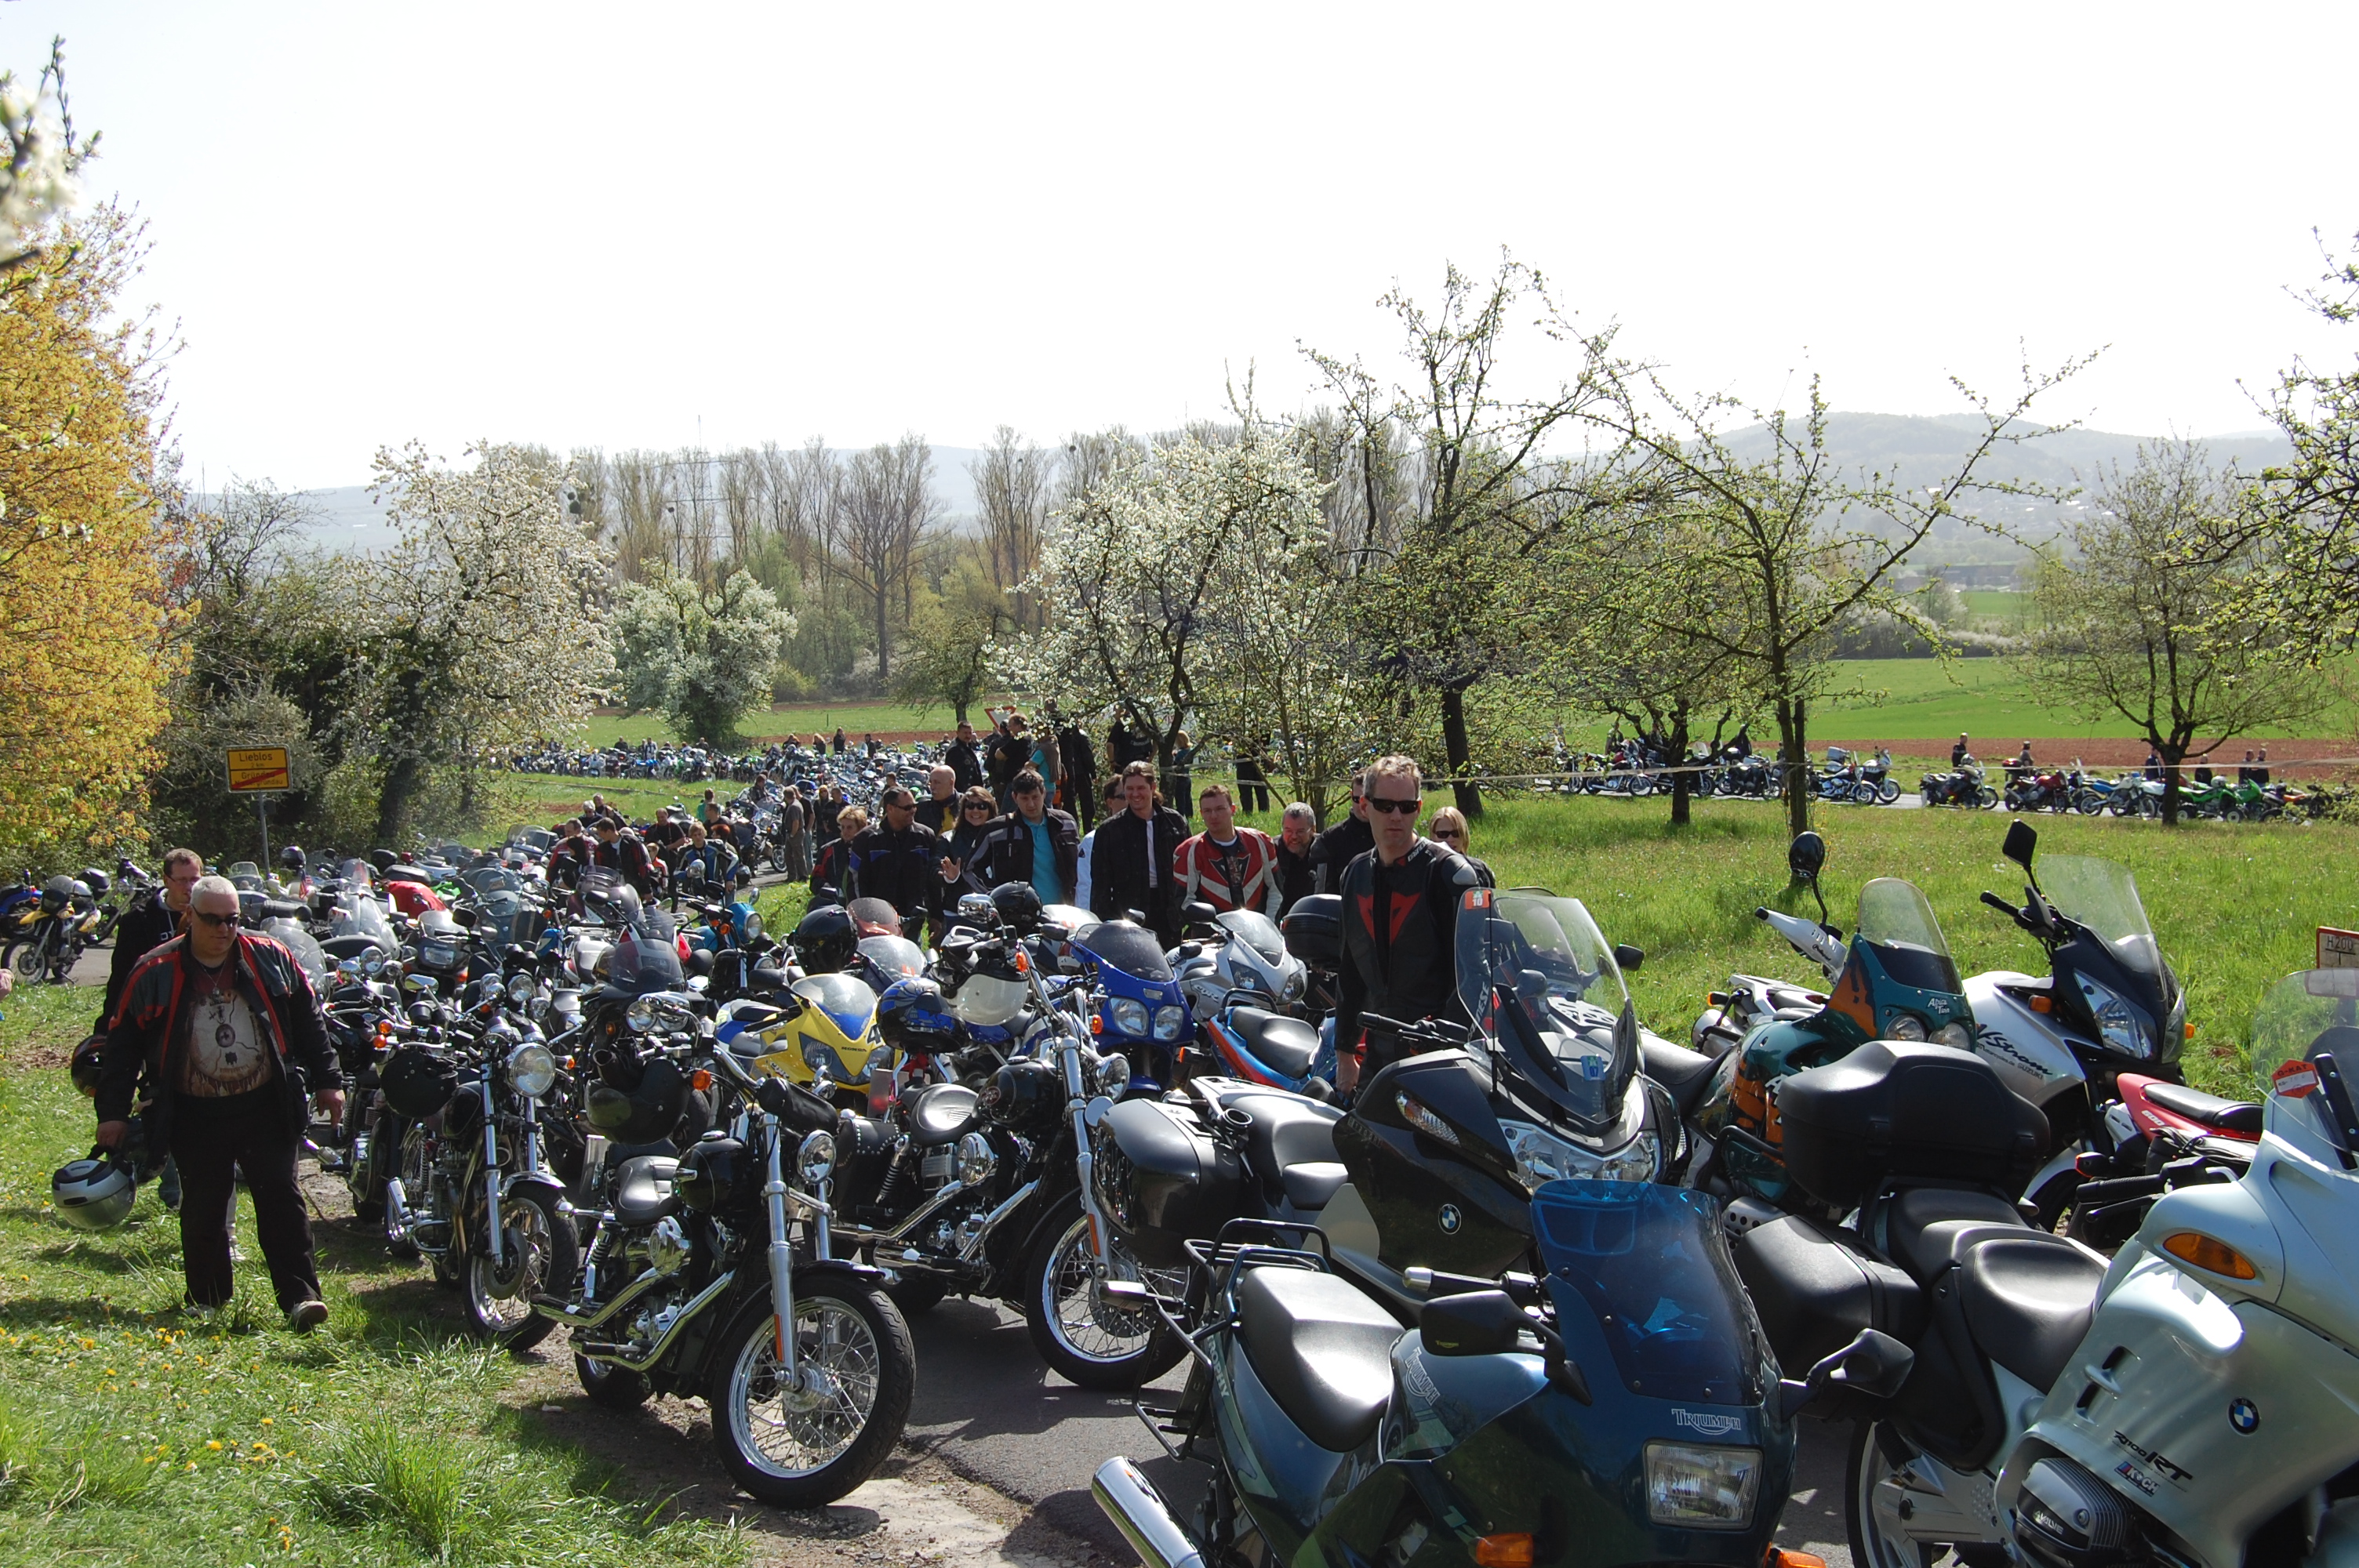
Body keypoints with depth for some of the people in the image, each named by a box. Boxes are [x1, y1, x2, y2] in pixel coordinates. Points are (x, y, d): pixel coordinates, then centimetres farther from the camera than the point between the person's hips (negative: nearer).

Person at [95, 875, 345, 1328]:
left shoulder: (270, 958, 2)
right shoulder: (155, 973, -1)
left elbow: (307, 1019, 8)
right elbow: (124, 1042, 4)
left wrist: (327, 1080, 6)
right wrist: (113, 1111, 2)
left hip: (265, 1105, 0)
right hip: (196, 1116, 0)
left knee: (281, 1198, -5)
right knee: (203, 1209, 8)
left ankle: (300, 1296, -7)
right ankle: (206, 1302, 22)